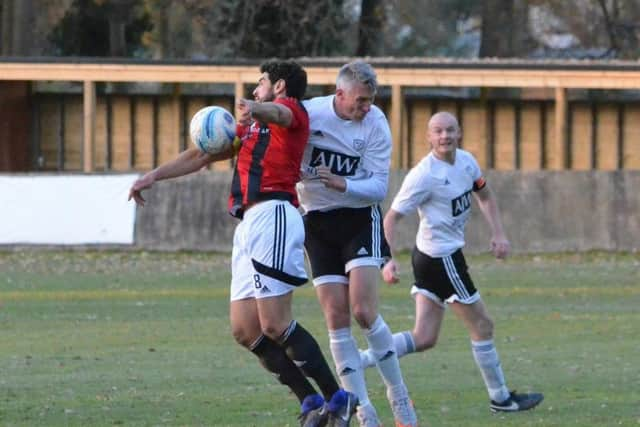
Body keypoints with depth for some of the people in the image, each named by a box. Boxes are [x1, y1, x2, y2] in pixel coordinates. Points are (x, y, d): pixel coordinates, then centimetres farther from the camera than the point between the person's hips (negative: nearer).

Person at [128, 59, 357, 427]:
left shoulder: (291, 109, 5)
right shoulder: (252, 127, 31)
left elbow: (277, 112, -20)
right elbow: (203, 155, 36)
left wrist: (253, 107, -43)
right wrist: (155, 175, 28)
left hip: (272, 214, -9)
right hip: (249, 225, 9)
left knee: (275, 325, -15)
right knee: (244, 329, 1)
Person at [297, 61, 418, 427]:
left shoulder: (375, 123, -8)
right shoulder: (308, 113, -8)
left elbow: (379, 187, -10)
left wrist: (341, 183, -27)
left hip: (359, 219, -1)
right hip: (317, 222, 1)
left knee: (364, 311, -16)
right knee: (336, 318, -4)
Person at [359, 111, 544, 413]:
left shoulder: (466, 161, 4)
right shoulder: (423, 175, -20)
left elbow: (484, 196, 21)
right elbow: (392, 217, -18)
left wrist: (498, 234, 9)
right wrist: (388, 261, -27)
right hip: (441, 259, -9)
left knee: (424, 338, 8)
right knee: (482, 326, 3)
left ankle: (354, 362, 6)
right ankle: (500, 398, 16)